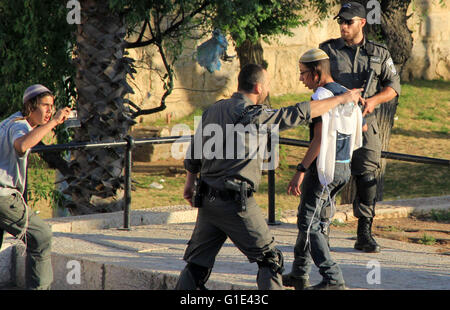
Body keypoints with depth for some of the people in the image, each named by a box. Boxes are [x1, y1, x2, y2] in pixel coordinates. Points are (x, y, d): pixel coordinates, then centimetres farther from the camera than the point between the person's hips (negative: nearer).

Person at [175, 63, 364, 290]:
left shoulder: (213, 110, 10)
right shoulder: (253, 115, -13)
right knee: (270, 259, 4)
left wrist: (190, 180, 35)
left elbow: (193, 153, 19)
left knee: (198, 263, 11)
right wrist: (342, 99, 0)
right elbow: (301, 113, -11)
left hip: (207, 200, 7)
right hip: (236, 203, -7)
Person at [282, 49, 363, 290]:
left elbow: (319, 140, -23)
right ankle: (299, 274, 26)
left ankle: (333, 279, -13)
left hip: (323, 168, -9)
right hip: (344, 168, 9)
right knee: (316, 220, 19)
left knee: (309, 224, -5)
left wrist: (300, 171, -23)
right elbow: (360, 128, 25)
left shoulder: (321, 97, -15)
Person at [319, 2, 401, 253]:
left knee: (367, 177, -1)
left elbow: (394, 86, 9)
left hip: (365, 123, 1)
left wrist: (374, 100, -10)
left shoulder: (379, 53, 10)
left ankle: (365, 234, 5)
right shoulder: (328, 50, 7)